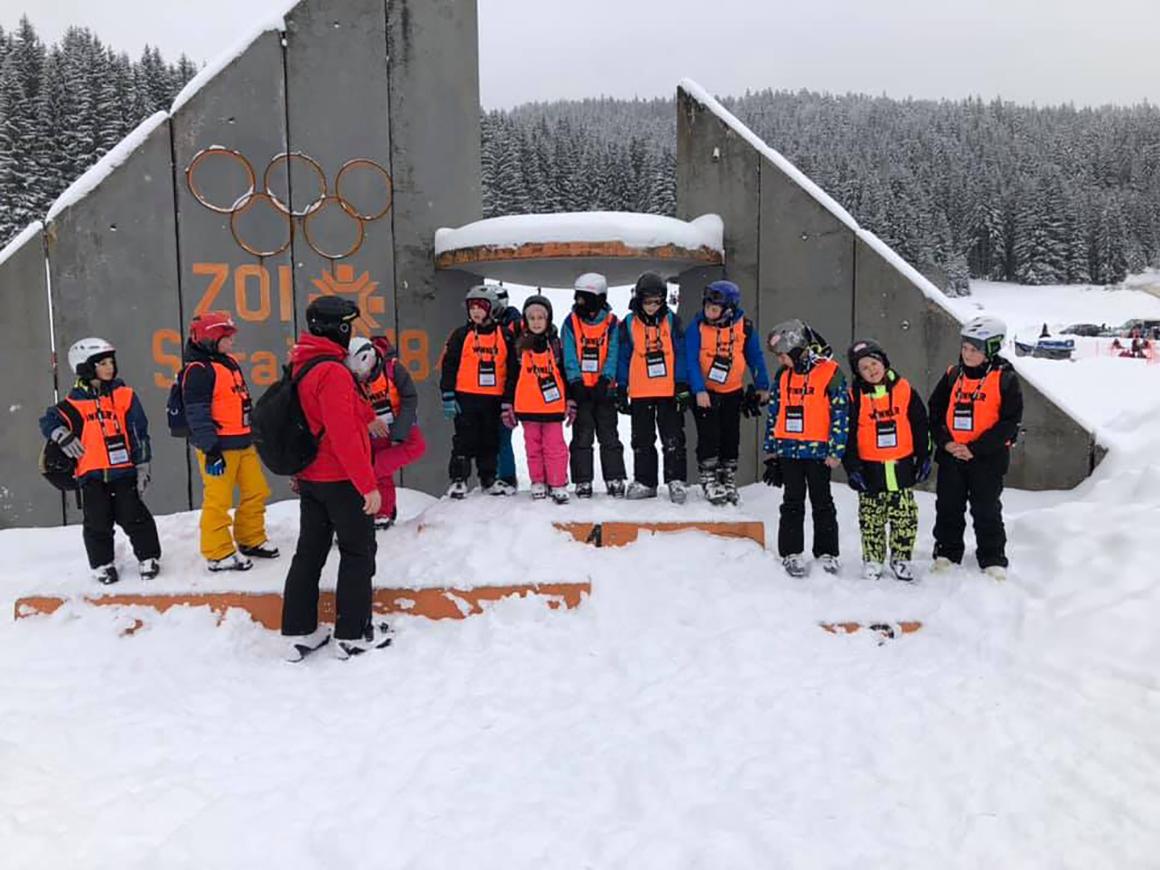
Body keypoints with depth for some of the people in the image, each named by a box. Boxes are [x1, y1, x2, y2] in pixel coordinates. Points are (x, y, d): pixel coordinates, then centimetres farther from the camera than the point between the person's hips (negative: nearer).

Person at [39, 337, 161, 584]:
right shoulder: (74, 403, 2)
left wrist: (142, 466, -1)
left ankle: (148, 557, 14)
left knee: (134, 517, -1)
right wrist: (62, 436, -15)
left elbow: (139, 433, 2)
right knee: (98, 523, 6)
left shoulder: (124, 395, 2)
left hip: (124, 470, -1)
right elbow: (49, 420, 7)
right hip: (92, 473, 1)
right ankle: (102, 564, 21)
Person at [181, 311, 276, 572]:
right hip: (219, 447, -9)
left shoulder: (230, 364, 16)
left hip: (243, 443, 9)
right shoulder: (198, 370, -13)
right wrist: (210, 450, -21)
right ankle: (218, 554, 7)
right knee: (218, 500, -3)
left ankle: (251, 540, 29)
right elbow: (198, 414, -18)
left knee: (257, 492, 14)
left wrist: (254, 436, 25)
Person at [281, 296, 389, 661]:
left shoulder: (302, 367, 8)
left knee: (309, 552, 13)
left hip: (310, 477, 9)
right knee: (358, 553, 5)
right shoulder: (333, 372, -20)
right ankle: (353, 634, 12)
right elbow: (343, 435, -25)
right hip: (341, 480, -9)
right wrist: (368, 484, -22)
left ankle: (299, 633, 20)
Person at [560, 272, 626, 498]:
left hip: (604, 389, 0)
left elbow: (613, 354, -4)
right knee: (582, 437, 4)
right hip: (580, 388, 0)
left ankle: (615, 480, 11)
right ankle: (583, 482, 9)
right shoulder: (571, 323, 2)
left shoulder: (611, 323, 1)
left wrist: (605, 379, -17)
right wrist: (576, 382, -15)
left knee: (609, 436, 5)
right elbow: (569, 356, -4)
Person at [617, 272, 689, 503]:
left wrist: (682, 386, -5)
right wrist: (621, 391, 1)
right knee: (642, 440, 10)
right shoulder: (629, 324, 3)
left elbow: (680, 354, 1)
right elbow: (622, 358, 5)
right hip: (640, 393, 1)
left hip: (669, 392, -1)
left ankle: (676, 481, 8)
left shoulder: (672, 321, 2)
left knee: (673, 439, 0)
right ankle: (644, 481, 19)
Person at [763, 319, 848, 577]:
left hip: (818, 452, -3)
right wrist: (771, 450, 11)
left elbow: (840, 413, -8)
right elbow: (774, 412, 12)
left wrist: (835, 451, -11)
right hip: (788, 451, 3)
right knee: (793, 503, 9)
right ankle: (792, 553, 16)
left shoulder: (830, 372, -7)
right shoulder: (783, 374, 7)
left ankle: (826, 553, 19)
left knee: (822, 503, 8)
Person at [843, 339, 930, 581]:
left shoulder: (904, 389, -1)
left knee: (905, 517, 7)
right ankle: (872, 559, 21)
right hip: (870, 468, -1)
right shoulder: (854, 397, -5)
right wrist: (852, 467, -6)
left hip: (902, 466, 1)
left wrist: (924, 457, 7)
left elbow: (920, 425, 7)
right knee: (872, 518, 8)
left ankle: (901, 558, 21)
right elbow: (847, 434, -3)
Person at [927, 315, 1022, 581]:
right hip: (950, 456, 4)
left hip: (986, 459, -4)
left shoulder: (1005, 379, -7)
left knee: (987, 512, 6)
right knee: (948, 508, 11)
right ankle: (946, 554, 24)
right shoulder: (953, 375, 5)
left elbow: (1010, 422, -11)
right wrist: (945, 441, -6)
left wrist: (975, 449, -17)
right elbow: (935, 410, 9)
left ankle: (993, 561, 18)